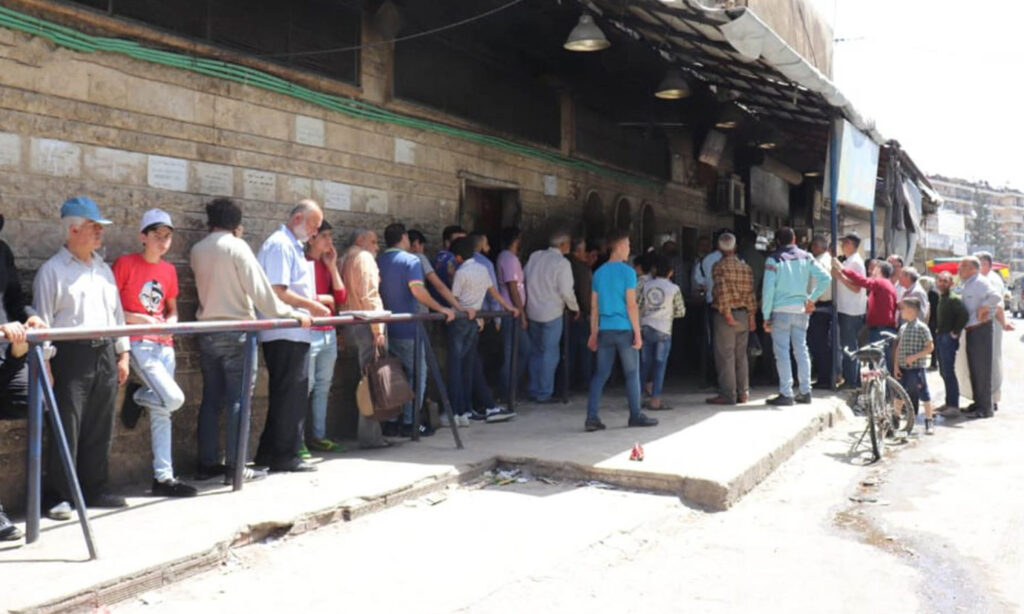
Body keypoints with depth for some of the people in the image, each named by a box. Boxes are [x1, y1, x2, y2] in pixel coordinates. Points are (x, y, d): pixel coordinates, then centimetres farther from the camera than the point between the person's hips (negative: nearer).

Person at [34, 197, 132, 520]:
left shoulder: (103, 269, 16)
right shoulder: (53, 270, -3)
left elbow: (117, 312, 18)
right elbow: (43, 319, -7)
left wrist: (122, 353, 14)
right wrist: (44, 363, -12)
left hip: (105, 354, 6)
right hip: (71, 356, -6)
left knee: (100, 427, 10)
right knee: (66, 428, -3)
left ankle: (94, 488, 21)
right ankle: (57, 495, 7)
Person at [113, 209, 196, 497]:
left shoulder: (169, 270, 11)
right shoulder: (125, 264, -6)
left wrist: (170, 322, 1)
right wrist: (139, 319, -16)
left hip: (164, 345, 6)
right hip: (139, 343, -6)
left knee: (162, 412, 6)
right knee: (174, 399, -20)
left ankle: (163, 477, 12)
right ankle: (137, 396, 12)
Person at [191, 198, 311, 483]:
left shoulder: (196, 251, 9)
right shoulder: (236, 246, -8)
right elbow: (258, 288, -12)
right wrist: (291, 314, -5)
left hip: (207, 331, 6)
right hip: (236, 331, -6)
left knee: (211, 399, 11)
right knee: (238, 399, -2)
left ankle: (207, 463, 15)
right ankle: (235, 467, -2)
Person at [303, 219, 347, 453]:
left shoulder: (327, 265, 17)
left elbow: (341, 297, 10)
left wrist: (332, 266, 5)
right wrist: (323, 298, -6)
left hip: (329, 333, 8)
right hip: (309, 333, -7)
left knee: (323, 387, 9)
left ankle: (318, 436, 16)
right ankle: (297, 441, -4)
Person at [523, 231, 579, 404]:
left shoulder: (534, 256, 4)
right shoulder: (562, 262, -12)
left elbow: (524, 279, 8)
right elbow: (566, 291, -14)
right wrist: (575, 308, 3)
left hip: (532, 311, 6)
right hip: (551, 313, -6)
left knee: (536, 352, 16)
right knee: (550, 354, 2)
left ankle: (534, 391, 21)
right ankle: (544, 394, 5)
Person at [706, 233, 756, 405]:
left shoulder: (719, 266, -7)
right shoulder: (746, 267, 9)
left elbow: (723, 291, -17)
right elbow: (751, 292, 5)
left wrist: (727, 313, -17)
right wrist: (752, 315, 6)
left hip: (726, 315, -6)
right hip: (744, 314, 6)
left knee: (725, 355, -2)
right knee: (741, 355, 13)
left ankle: (728, 395, -3)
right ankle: (743, 393, 16)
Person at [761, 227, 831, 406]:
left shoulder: (773, 260, -6)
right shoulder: (806, 257, 6)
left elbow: (768, 289, -10)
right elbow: (825, 278, -1)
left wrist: (766, 316, -6)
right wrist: (812, 298, 6)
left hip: (781, 311, -4)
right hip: (801, 310, 4)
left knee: (782, 352, -1)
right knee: (801, 349, 12)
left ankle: (786, 394, -2)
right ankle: (805, 391, 15)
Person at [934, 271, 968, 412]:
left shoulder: (954, 299, -13)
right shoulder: (941, 298, 16)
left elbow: (963, 314, -26)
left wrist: (955, 332, -20)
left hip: (949, 338, -10)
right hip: (940, 337, 10)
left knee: (948, 371, -10)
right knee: (944, 372, 13)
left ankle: (954, 404, -7)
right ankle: (949, 402, 21)